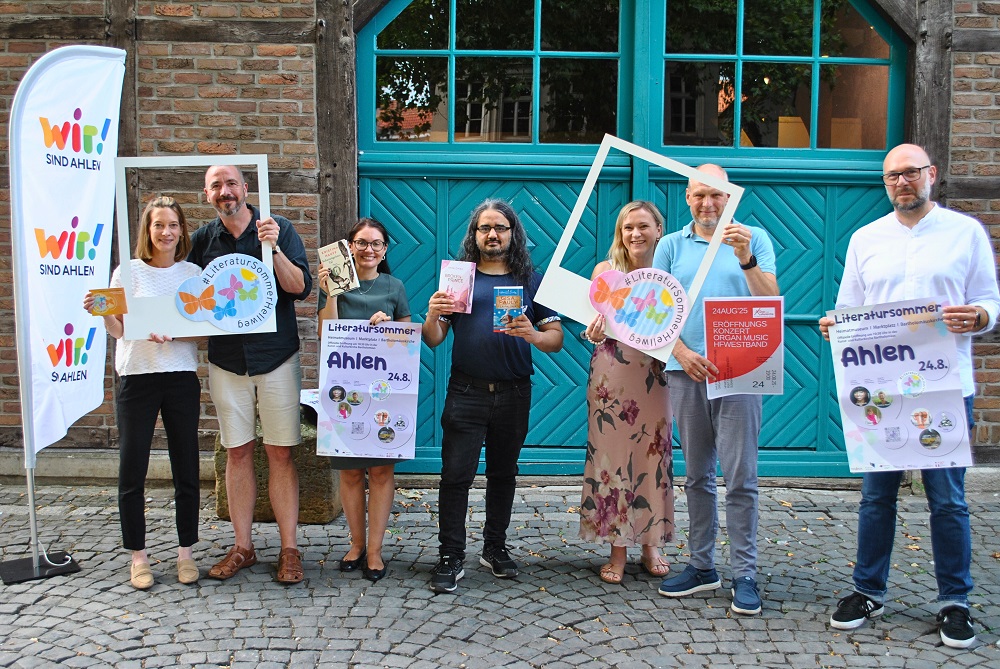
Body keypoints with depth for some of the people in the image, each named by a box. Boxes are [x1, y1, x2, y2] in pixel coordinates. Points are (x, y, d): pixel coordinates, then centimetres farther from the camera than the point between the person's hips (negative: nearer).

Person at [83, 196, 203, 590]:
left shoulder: (193, 273, 7)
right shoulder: (129, 271, 3)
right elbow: (116, 329, 5)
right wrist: (100, 311, -15)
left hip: (182, 377, 1)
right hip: (137, 377, -1)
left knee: (186, 470, 5)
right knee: (132, 472, 2)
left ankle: (186, 553, 18)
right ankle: (138, 557, 15)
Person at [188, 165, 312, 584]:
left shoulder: (279, 229, -3)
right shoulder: (202, 240, 5)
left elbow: (301, 288, -10)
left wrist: (273, 249, -23)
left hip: (275, 358, -2)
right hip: (226, 361, 3)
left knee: (280, 454, 1)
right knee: (237, 453, 8)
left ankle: (289, 549, 9)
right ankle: (242, 547, 19)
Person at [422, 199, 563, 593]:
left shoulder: (532, 281, 9)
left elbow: (556, 339, 4)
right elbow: (433, 340, 6)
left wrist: (531, 334, -16)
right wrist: (432, 315, -15)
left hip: (514, 394, 1)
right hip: (466, 393, -1)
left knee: (503, 473, 12)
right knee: (456, 475, -4)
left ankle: (495, 548, 26)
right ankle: (451, 557, 5)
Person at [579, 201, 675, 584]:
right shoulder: (605, 270, 1)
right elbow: (592, 324, 0)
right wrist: (593, 334, -22)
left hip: (653, 376, 1)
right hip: (610, 376, -1)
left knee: (652, 455, 6)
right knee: (611, 454, 1)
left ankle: (651, 545, 22)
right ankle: (618, 549, 13)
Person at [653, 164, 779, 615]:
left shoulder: (754, 239, 5)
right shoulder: (671, 246, 11)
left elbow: (771, 303, -4)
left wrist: (746, 259, -18)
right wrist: (682, 352, -8)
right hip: (686, 373, 3)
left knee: (740, 476, -3)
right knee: (697, 475, 10)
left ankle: (744, 573, 6)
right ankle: (702, 565, 21)